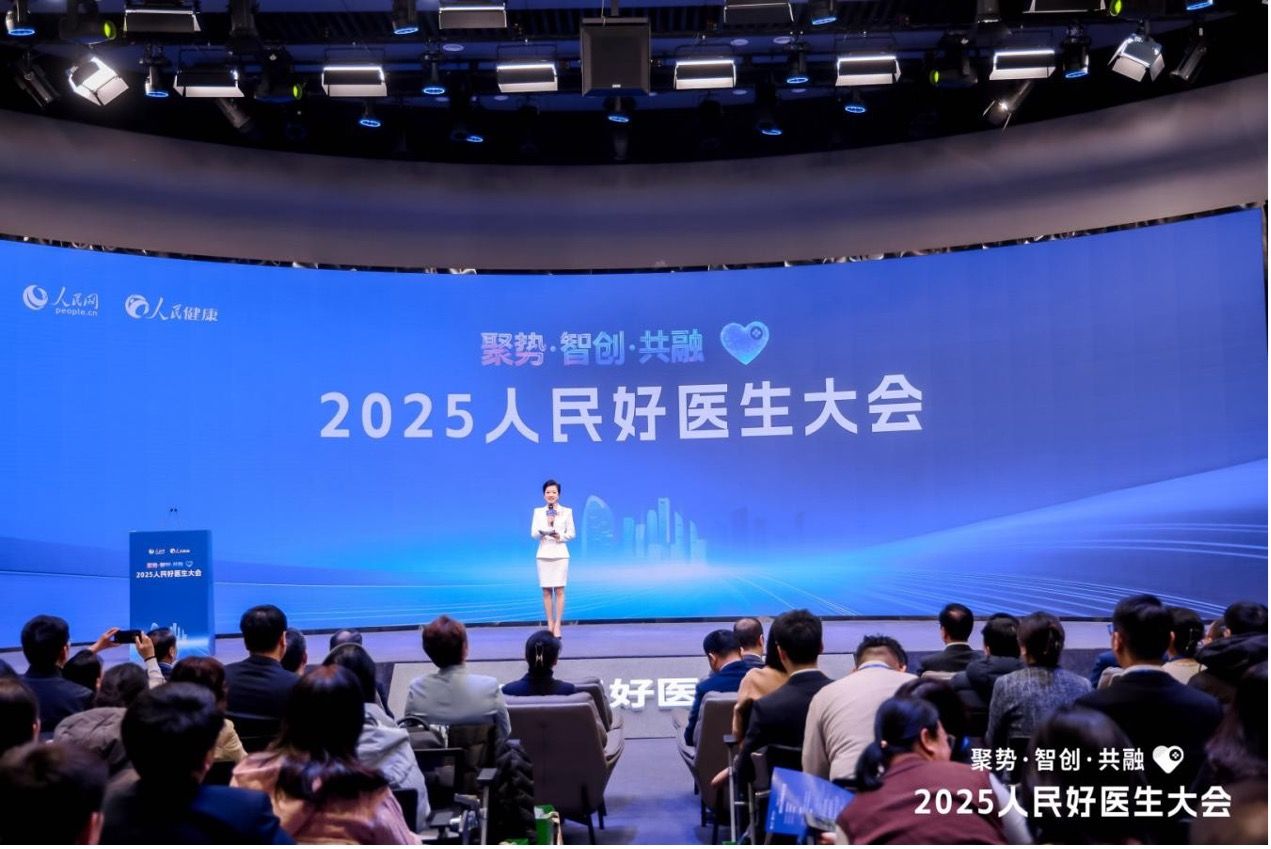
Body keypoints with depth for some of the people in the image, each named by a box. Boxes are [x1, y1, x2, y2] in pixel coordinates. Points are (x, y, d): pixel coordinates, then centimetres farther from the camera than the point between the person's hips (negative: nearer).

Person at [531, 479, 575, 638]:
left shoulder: (567, 511, 4)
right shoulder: (538, 511, 8)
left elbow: (571, 534, 3)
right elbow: (533, 534, 1)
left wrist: (560, 536, -15)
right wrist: (543, 531, -18)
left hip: (560, 554, -1)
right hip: (544, 554, 1)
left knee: (559, 590, -5)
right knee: (546, 591, 1)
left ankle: (557, 625, -3)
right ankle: (550, 624, 7)